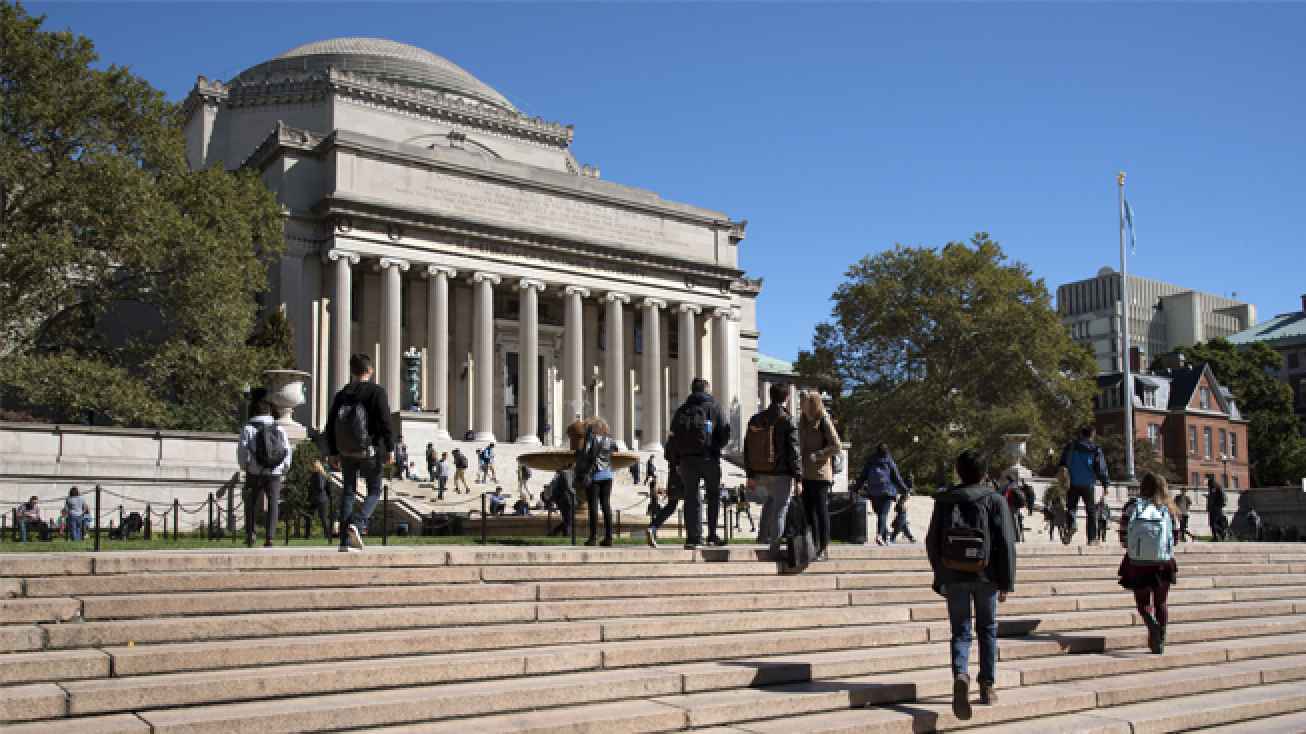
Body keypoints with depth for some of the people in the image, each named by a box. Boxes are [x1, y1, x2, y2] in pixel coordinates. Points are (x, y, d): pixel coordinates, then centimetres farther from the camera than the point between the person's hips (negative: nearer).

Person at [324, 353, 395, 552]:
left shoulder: (342, 394, 8)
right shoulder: (377, 392, -6)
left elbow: (331, 425, 8)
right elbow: (385, 422, -14)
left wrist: (333, 452, 15)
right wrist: (390, 448, -9)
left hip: (346, 452, 4)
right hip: (370, 451, -4)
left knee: (348, 492, 12)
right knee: (374, 492, 8)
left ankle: (345, 540, 7)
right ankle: (357, 523, -19)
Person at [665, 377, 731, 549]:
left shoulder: (681, 411, 8)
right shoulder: (714, 409, 0)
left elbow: (672, 438, 5)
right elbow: (725, 436, -3)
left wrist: (672, 460, 11)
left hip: (686, 459, 2)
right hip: (709, 458, -2)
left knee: (691, 498, 5)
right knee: (713, 496, 12)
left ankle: (693, 537, 0)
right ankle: (712, 534, 8)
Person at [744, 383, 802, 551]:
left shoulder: (755, 420, 6)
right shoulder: (787, 421, -11)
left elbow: (747, 449, 10)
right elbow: (795, 452, -12)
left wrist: (750, 475, 16)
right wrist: (798, 479, -9)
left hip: (760, 474, 6)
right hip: (781, 475, -5)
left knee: (769, 501, 27)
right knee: (780, 510, 3)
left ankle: (763, 540, 22)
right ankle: (773, 548, 1)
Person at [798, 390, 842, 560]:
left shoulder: (824, 421, -7)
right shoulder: (803, 422, 14)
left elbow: (837, 447, -11)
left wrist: (817, 455, -16)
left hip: (821, 474, -7)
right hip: (806, 474, 7)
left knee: (821, 511, -3)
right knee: (808, 510, 9)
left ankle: (823, 549, 2)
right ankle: (813, 547, 17)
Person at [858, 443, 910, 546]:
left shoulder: (870, 462, 9)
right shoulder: (889, 462, 2)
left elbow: (862, 477, 10)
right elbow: (896, 477, 2)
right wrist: (904, 489, 11)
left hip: (874, 492, 3)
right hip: (887, 491, -3)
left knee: (879, 514, 12)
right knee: (883, 514, -11)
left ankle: (884, 538, 16)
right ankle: (879, 535, -32)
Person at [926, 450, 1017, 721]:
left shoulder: (944, 501, 1)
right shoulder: (995, 501, -6)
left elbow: (932, 542, 7)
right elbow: (1006, 543, -9)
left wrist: (940, 576, 18)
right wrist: (1007, 582, -3)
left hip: (954, 576, 1)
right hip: (986, 576, -1)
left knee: (960, 631, 6)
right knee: (988, 630, 15)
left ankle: (960, 674, -20)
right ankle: (987, 687, 18)